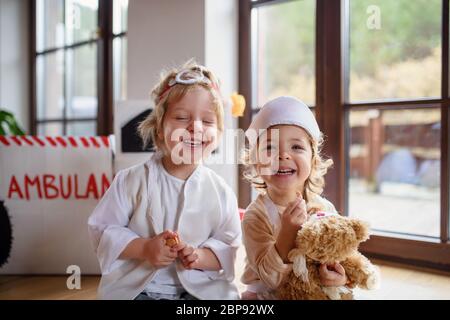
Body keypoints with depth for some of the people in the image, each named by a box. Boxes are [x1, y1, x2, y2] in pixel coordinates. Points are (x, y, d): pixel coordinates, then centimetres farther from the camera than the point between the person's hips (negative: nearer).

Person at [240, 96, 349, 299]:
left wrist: (343, 276, -20)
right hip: (267, 296, -2)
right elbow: (270, 277, -17)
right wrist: (289, 230, -28)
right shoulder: (255, 215, -13)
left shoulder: (325, 210, -5)